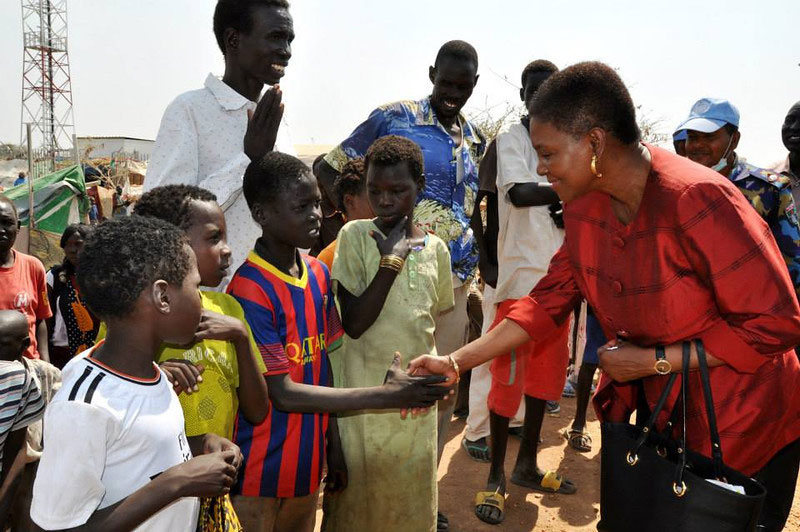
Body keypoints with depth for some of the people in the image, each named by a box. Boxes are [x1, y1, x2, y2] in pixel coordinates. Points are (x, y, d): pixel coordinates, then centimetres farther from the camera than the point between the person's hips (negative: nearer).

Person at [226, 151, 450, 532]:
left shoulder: (319, 274, 1)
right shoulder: (249, 290, -22)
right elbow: (283, 394, -21)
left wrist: (333, 443, 8)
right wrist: (389, 396, -21)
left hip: (308, 462, 6)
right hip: (257, 472, -6)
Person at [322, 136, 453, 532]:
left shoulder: (436, 248, 2)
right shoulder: (355, 235, -9)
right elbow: (353, 324, -17)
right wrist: (391, 259, -19)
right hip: (363, 399, -3)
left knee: (412, 498, 17)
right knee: (360, 497, 11)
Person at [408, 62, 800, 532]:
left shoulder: (696, 199, -28)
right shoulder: (584, 205, -8)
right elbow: (550, 300, -3)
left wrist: (653, 361, -21)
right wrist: (455, 363, -10)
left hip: (746, 431, -5)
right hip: (661, 415, 5)